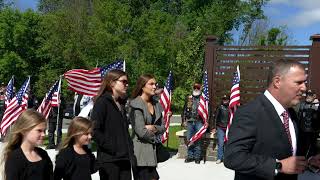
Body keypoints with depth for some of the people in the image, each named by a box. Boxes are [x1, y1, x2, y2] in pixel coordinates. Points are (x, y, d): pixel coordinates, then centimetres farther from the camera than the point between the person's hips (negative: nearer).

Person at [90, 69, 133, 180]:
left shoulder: (121, 103, 17)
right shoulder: (102, 102, -8)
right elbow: (94, 130, -18)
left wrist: (130, 151, 12)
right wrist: (110, 148, -17)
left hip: (125, 158, 8)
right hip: (109, 159, -8)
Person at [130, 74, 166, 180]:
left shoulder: (156, 105, 12)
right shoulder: (136, 105, -11)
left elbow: (162, 127, 12)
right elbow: (141, 132, -16)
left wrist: (153, 128, -9)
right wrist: (154, 138, -1)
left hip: (152, 150, 7)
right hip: (140, 151, -7)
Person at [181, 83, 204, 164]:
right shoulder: (189, 98, 12)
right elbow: (184, 110, 13)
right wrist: (184, 120, 7)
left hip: (199, 122, -3)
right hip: (190, 122, 3)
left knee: (198, 140, -1)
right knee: (189, 139, 5)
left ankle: (197, 157, 6)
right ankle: (190, 156, 14)